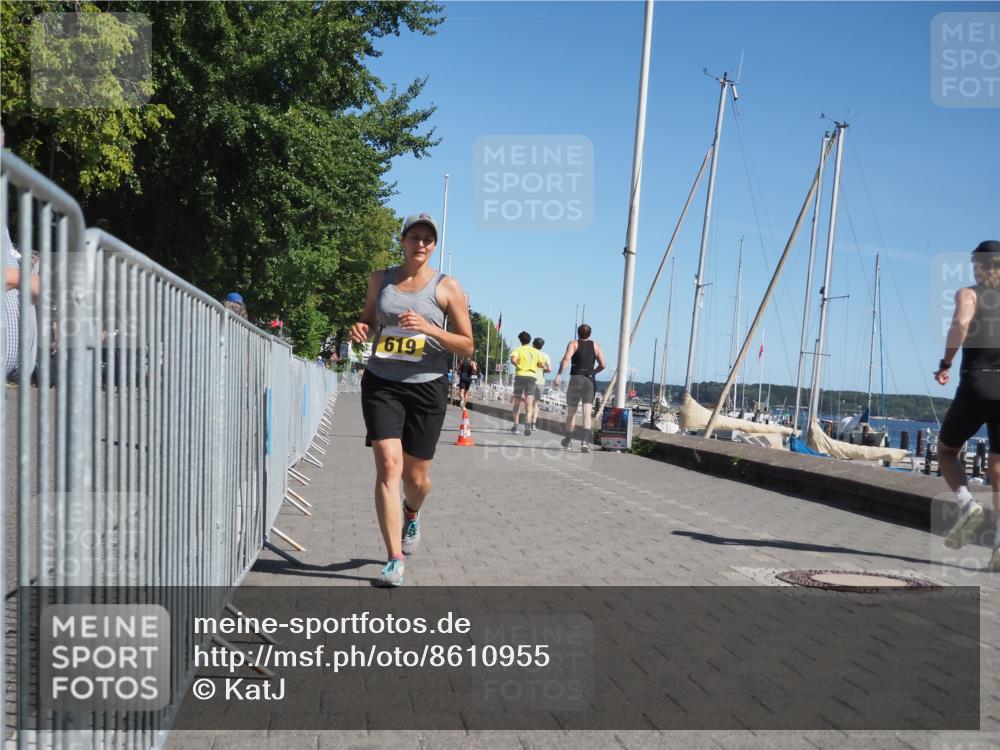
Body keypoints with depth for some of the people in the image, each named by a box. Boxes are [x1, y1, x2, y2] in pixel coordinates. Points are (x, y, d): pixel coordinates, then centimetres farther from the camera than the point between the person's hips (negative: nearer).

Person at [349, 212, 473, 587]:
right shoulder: (380, 280, 8)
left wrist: (428, 328, -18)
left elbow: (467, 346, -2)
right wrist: (361, 330, -2)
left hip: (426, 387, -1)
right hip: (381, 383, 1)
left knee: (416, 475, 8)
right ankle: (395, 561, -10)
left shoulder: (447, 287, -1)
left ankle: (411, 515, 45)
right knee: (388, 465, -14)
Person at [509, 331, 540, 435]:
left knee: (517, 401, 12)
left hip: (520, 375, -1)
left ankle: (516, 425, 15)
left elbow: (513, 360, -19)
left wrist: (517, 365, 1)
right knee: (528, 401, -6)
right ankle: (527, 421, -31)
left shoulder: (518, 349, 1)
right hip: (531, 376, 1)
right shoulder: (535, 351, 11)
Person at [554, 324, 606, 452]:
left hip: (576, 379, -2)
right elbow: (602, 365, 5)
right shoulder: (595, 346, 11)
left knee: (571, 412, 12)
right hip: (590, 381, 2)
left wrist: (559, 375, -21)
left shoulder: (574, 343, 2)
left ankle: (568, 440, 26)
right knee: (587, 412, -4)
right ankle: (585, 441, -20)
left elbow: (566, 358, -16)